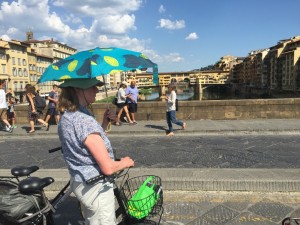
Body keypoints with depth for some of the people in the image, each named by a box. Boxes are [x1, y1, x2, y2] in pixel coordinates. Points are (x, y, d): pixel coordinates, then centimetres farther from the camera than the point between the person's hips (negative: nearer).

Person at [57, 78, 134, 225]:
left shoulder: (65, 116, 0)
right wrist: (125, 163, -8)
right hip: (96, 188, -9)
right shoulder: (85, 121, -29)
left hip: (79, 182, 9)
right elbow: (108, 168, -27)